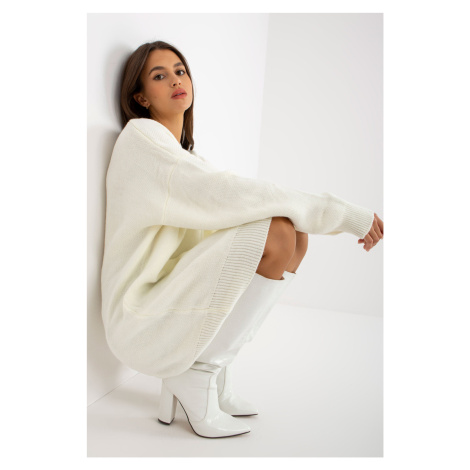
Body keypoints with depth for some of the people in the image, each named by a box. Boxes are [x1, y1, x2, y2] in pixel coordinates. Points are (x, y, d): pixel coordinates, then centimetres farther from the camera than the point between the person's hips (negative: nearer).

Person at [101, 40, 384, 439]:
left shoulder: (186, 155, 17)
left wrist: (347, 215, -2)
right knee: (276, 232, -24)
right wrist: (342, 212, -21)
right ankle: (196, 372, -9)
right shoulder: (141, 136, -11)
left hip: (176, 303, 8)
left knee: (297, 237, -1)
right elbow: (227, 195, -23)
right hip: (143, 325, -8)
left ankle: (216, 364, 3)